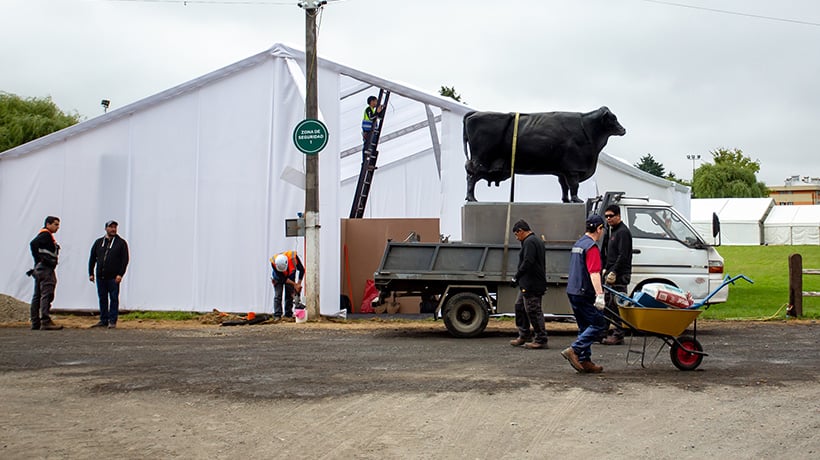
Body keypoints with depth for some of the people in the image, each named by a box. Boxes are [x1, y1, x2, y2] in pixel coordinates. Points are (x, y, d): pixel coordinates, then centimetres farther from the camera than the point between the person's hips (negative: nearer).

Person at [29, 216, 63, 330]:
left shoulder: (46, 235, 22)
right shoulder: (45, 234, -9)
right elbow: (33, 244, -24)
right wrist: (39, 259, -20)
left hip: (39, 269, 11)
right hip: (45, 269, -11)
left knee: (37, 296, 10)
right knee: (47, 295, -14)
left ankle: (35, 323, 15)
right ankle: (45, 322, -19)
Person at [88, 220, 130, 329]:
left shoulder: (121, 243, 3)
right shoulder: (99, 242, 13)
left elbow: (125, 260, -2)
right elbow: (92, 258, 16)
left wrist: (120, 274, -11)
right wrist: (91, 273, 8)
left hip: (113, 277, -4)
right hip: (100, 277, 4)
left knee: (114, 299, -2)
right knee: (102, 298, 8)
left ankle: (112, 321, 4)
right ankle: (103, 320, 15)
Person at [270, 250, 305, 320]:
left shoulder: (293, 257, -36)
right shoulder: (273, 262, -37)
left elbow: (301, 270, -19)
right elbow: (282, 278, -29)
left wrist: (299, 284, -19)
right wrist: (294, 284, -29)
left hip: (290, 277, 2)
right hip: (278, 278, -2)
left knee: (290, 295, -1)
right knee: (278, 295, -11)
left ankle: (289, 314, 6)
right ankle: (277, 315, -11)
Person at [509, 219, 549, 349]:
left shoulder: (529, 242, -15)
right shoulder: (537, 240, 20)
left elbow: (527, 263, -24)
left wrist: (516, 277, -17)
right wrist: (519, 277, 19)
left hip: (531, 284, -11)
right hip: (528, 284, 11)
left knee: (533, 310, -6)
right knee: (520, 306, 18)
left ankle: (540, 340, -2)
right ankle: (524, 336, 23)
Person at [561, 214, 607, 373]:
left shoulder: (578, 244, 17)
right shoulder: (592, 247, -13)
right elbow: (594, 273, -24)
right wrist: (599, 294, -30)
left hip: (573, 291, 10)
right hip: (585, 293, -10)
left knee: (585, 327, 12)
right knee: (598, 324, -4)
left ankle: (585, 361, 10)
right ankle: (574, 350, -12)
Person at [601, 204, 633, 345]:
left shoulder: (623, 232, -11)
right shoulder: (613, 231, 21)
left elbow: (623, 256, -19)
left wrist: (613, 272, -21)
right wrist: (606, 269, 17)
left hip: (620, 275, -10)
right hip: (612, 274, 10)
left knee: (616, 306, -9)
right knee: (608, 305, 11)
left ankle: (618, 335, -7)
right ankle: (610, 332, 17)